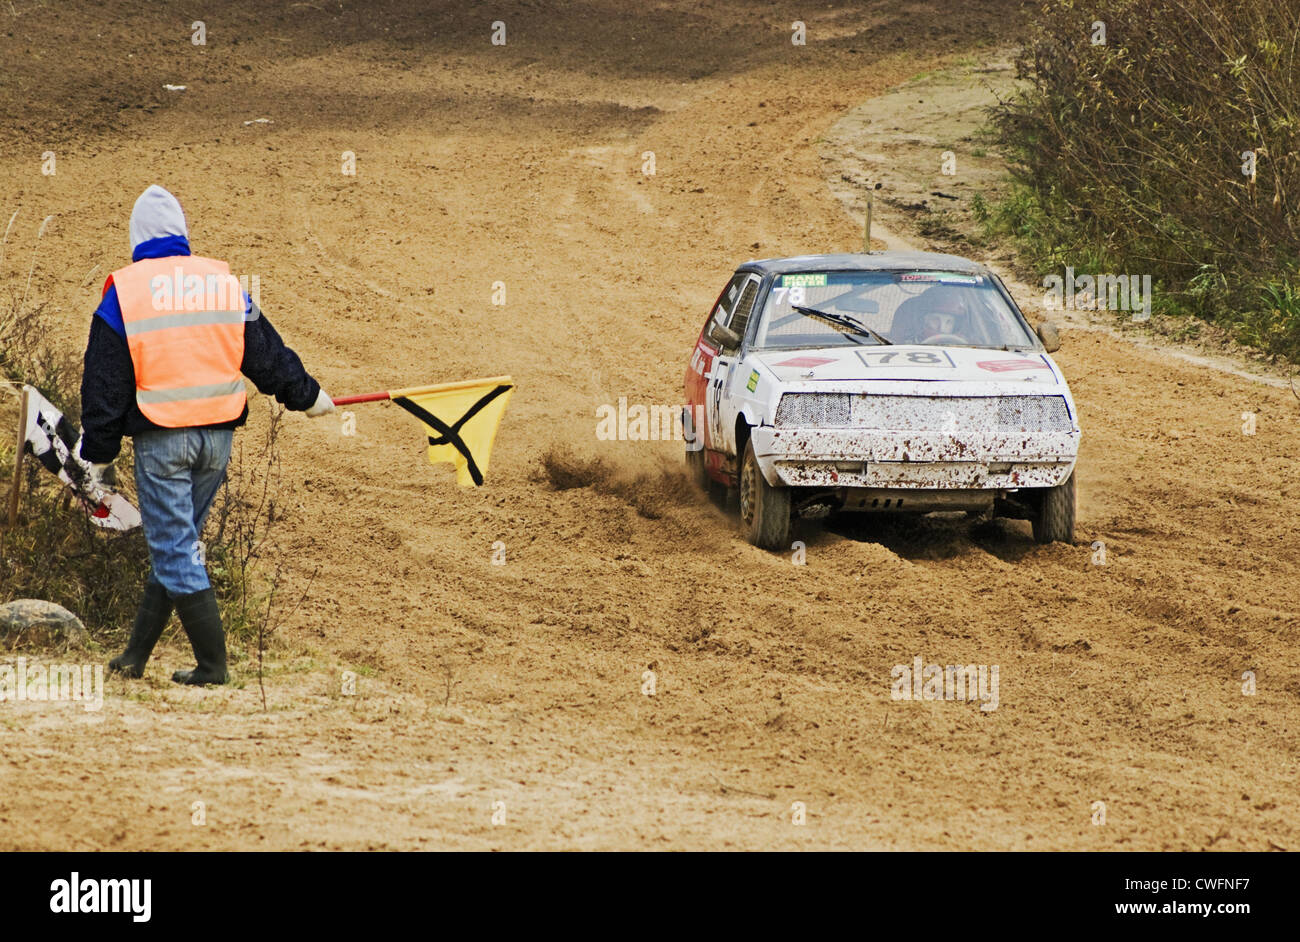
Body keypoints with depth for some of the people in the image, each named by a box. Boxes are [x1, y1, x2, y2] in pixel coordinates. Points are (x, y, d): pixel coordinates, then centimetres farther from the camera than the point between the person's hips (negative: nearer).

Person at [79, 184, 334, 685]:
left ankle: (212, 663, -2)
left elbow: (104, 384, -3)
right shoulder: (224, 283, 5)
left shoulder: (125, 292, -5)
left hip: (160, 440, -4)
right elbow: (266, 354, 12)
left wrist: (100, 455, 5)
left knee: (174, 550, 0)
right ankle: (136, 654, 20)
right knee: (178, 543, 15)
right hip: (218, 437, 4)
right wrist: (307, 396, 28)